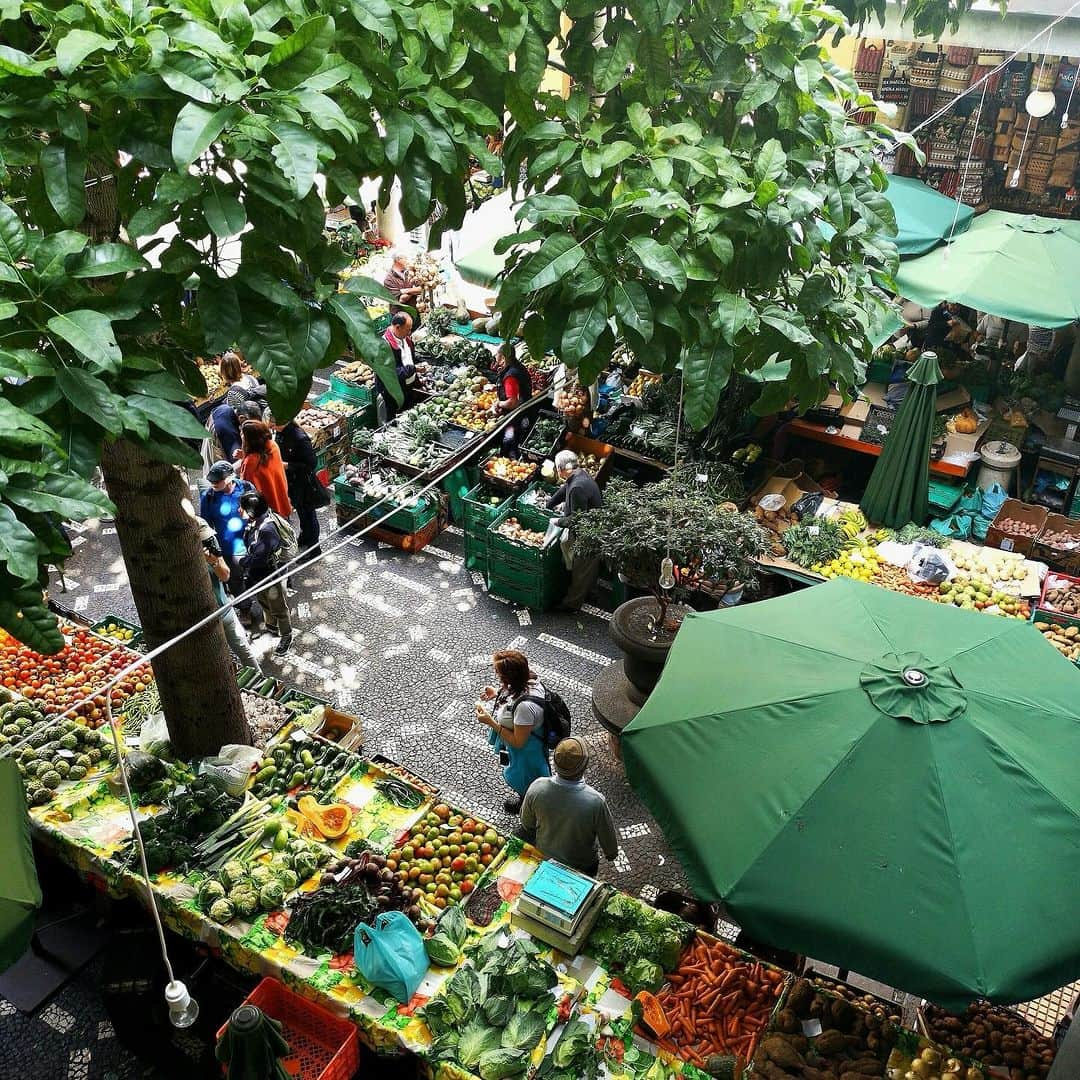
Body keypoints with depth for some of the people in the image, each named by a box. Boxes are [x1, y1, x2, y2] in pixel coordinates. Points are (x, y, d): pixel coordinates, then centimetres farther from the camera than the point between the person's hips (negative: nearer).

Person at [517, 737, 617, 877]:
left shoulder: (536, 788, -29)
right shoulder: (596, 802, -38)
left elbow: (527, 825, -8)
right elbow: (608, 839, -18)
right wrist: (611, 854, 5)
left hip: (544, 860, 2)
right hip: (581, 867, -2)